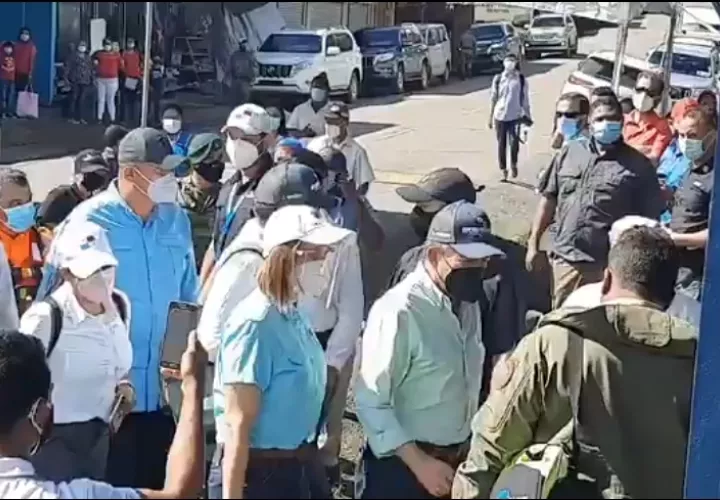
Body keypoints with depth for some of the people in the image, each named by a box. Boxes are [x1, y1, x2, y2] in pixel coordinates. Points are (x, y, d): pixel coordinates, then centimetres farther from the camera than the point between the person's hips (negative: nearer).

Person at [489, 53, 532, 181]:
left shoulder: (521, 79, 0)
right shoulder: (498, 79, 2)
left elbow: (525, 98, 6)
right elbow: (493, 98, 7)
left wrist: (527, 115, 4)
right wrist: (490, 117, 7)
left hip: (515, 116, -2)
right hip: (500, 116, 2)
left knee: (514, 142, -16)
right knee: (501, 144, 6)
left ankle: (514, 165, 11)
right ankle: (503, 170, 20)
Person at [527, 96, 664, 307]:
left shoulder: (638, 165, 1)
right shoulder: (569, 152, 10)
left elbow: (648, 219, 1)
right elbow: (549, 199, 12)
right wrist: (533, 243, 9)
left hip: (608, 263, -3)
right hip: (565, 257, 3)